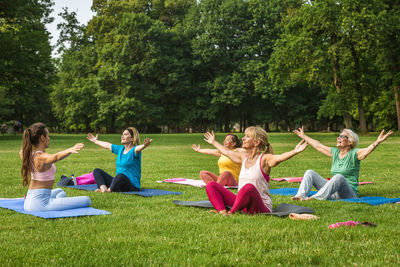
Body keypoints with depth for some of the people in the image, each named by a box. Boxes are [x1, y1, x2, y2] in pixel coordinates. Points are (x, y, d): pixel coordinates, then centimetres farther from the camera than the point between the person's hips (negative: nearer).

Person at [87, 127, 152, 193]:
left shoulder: (134, 150, -9)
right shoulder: (120, 149, 15)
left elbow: (138, 148, -33)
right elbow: (107, 145, 32)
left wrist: (144, 145, -57)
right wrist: (95, 141, 47)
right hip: (118, 181, 9)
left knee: (120, 176, -41)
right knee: (97, 171, 7)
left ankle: (109, 190, -13)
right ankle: (103, 188, -22)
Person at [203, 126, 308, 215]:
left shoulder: (265, 159, -10)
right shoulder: (243, 157, 12)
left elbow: (280, 157, -31)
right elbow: (226, 152, 32)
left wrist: (295, 151, -50)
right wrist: (214, 142, 46)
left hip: (261, 206, -7)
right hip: (243, 204, 8)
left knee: (249, 187, -41)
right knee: (211, 186, 1)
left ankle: (231, 212, -21)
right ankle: (222, 211, -21)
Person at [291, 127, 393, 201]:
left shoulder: (354, 153, -4)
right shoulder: (335, 152, 16)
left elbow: (367, 150, -24)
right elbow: (318, 145, 27)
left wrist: (378, 141, -43)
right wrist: (304, 136, 37)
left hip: (349, 193, -7)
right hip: (333, 193, 7)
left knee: (339, 177, -38)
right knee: (310, 173, -2)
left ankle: (316, 198, -45)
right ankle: (301, 195, -25)